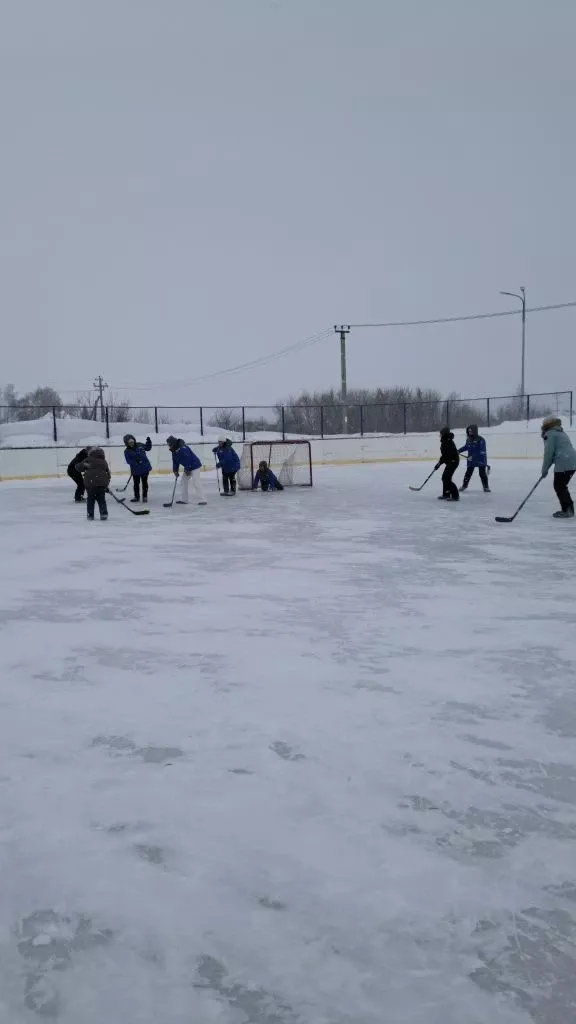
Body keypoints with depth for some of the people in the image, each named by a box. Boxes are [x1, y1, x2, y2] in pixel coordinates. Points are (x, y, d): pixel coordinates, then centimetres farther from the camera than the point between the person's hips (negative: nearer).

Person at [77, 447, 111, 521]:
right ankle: (104, 513, 5)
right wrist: (107, 485, 27)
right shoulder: (104, 462, 20)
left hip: (90, 482, -2)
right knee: (101, 499, 14)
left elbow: (79, 467, 3)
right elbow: (108, 473, 21)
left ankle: (90, 514, 11)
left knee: (90, 499, 12)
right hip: (102, 483, 2)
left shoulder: (88, 460, 10)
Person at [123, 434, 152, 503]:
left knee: (144, 482, 10)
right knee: (136, 483, 8)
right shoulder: (127, 451, -8)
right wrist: (135, 461, -29)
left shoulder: (140, 445, -1)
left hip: (145, 468, 1)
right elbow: (128, 461, -15)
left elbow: (148, 448, 15)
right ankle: (136, 497, 22)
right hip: (135, 470, -1)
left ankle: (145, 496, 21)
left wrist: (148, 442, 0)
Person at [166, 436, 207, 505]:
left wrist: (187, 469, -23)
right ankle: (184, 499, 17)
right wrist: (175, 470, 1)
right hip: (187, 468, 10)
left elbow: (188, 459, -28)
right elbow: (175, 461, 10)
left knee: (196, 483, -17)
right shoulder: (174, 451, 5)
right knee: (183, 482, 10)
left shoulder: (183, 448, -27)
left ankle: (202, 500, -18)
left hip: (195, 466, -10)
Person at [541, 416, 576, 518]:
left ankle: (567, 510, 0)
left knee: (559, 486, 0)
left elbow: (548, 453, -8)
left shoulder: (549, 435, -4)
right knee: (561, 486, 19)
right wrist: (546, 468, 25)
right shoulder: (561, 433, 25)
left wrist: (545, 469, 0)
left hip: (564, 464, -9)